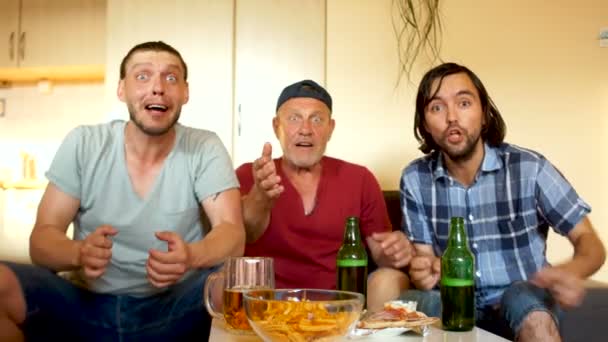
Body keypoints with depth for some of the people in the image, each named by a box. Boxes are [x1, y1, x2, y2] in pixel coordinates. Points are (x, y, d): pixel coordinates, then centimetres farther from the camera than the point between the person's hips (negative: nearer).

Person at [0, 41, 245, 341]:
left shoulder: (205, 149, -4)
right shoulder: (82, 144, -2)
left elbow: (233, 234, -15)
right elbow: (42, 237, -5)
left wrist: (191, 256, -39)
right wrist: (79, 253, -30)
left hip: (173, 310, -1)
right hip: (87, 305, 1)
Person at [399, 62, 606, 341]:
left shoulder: (529, 168, -14)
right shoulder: (415, 179, -6)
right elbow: (425, 256, -1)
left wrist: (572, 271, -32)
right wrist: (423, 271, -27)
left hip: (524, 297, -1)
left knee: (529, 308, -36)